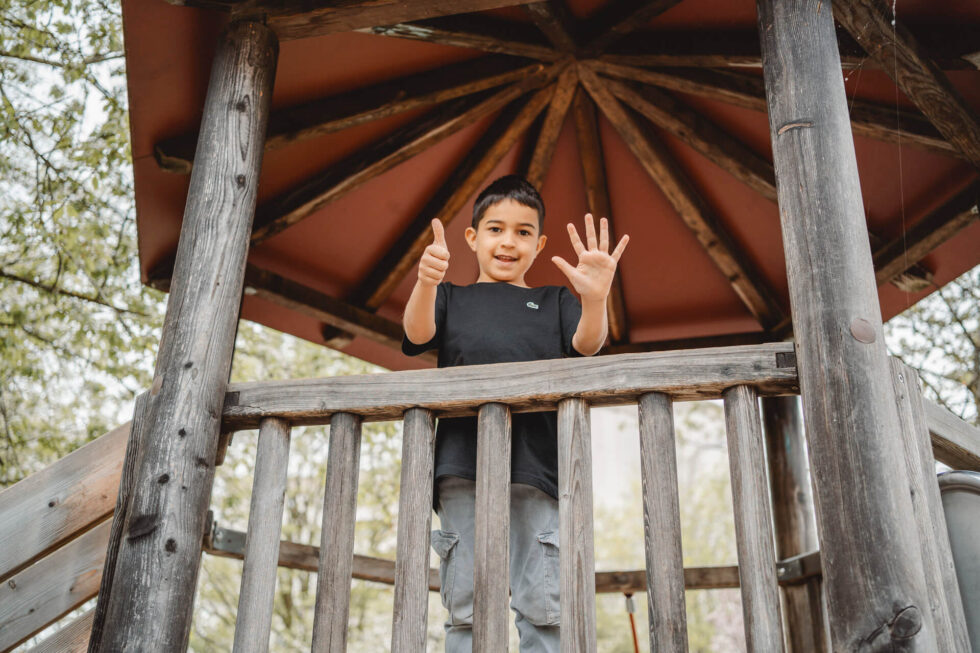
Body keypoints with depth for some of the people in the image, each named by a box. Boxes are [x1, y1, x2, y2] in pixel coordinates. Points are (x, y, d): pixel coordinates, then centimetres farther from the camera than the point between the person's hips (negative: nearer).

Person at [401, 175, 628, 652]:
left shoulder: (553, 302, 22)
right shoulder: (454, 298, 21)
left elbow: (586, 343, 3)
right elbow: (419, 333, 2)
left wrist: (595, 300, -20)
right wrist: (426, 284, -21)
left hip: (536, 463, 0)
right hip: (463, 463, 0)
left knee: (544, 607, -4)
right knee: (465, 604, -1)